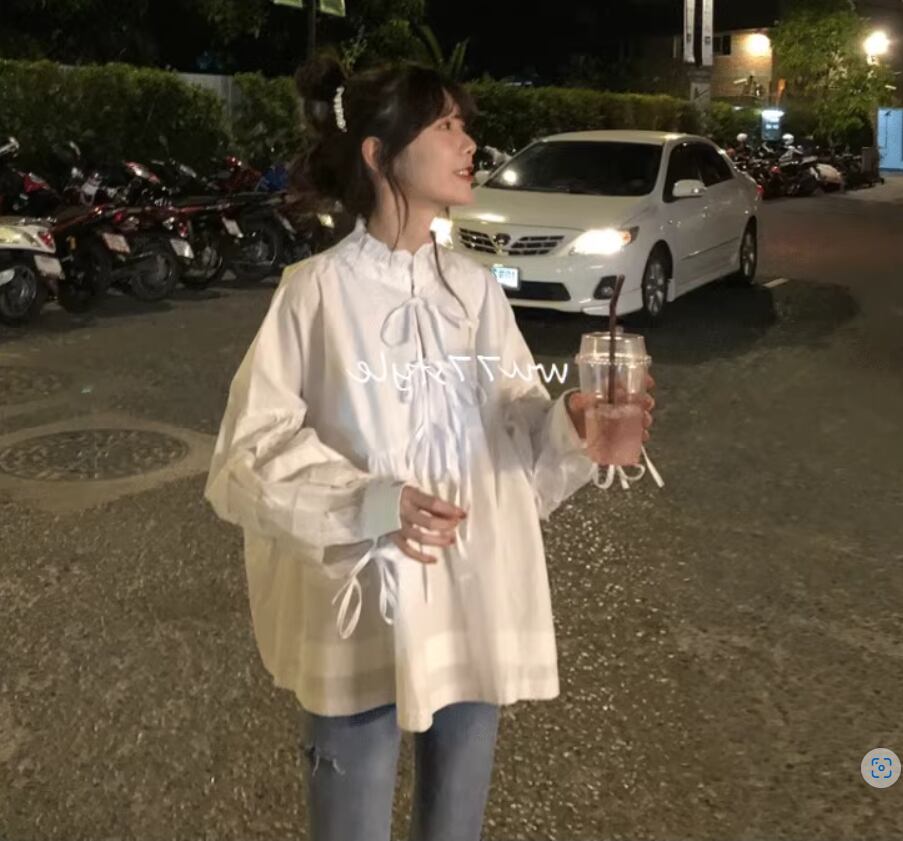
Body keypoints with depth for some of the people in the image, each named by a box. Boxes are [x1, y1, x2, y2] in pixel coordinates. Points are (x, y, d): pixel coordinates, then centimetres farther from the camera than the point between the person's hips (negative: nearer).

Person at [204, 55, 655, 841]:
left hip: (478, 607, 5)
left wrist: (570, 428, -15)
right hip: (363, 613, -4)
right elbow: (250, 456, -13)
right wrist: (369, 503, -26)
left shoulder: (476, 288, 3)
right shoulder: (317, 290, -12)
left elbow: (516, 432, 6)